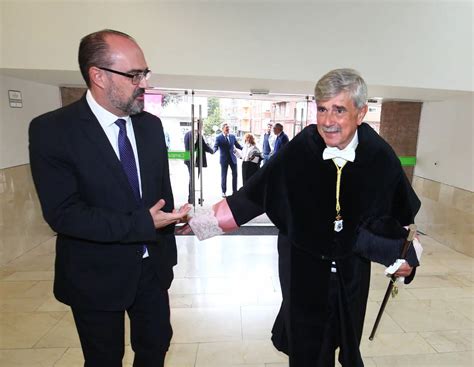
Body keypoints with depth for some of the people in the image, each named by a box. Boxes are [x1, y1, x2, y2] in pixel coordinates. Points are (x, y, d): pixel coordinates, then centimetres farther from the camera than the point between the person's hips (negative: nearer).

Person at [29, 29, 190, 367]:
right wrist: (142, 224, -27)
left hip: (152, 267, 5)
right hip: (96, 276, -4)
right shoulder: (52, 130, -15)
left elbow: (163, 190, 5)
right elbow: (63, 213, -20)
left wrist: (166, 250, 7)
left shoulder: (151, 125, -1)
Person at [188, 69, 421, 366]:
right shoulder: (298, 150, -21)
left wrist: (406, 255, -2)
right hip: (303, 267, -2)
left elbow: (403, 214, 3)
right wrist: (203, 221, -20)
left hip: (352, 271, 3)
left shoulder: (380, 156, -14)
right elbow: (251, 197, -17)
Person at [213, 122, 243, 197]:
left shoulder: (232, 136, 6)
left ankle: (234, 191, 19)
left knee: (235, 174, 6)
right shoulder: (219, 137, -5)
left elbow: (237, 145, 9)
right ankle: (223, 192, 19)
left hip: (233, 158, 3)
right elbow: (215, 146, -11)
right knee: (223, 176, 6)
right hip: (224, 159, -3)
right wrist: (213, 151, -33)